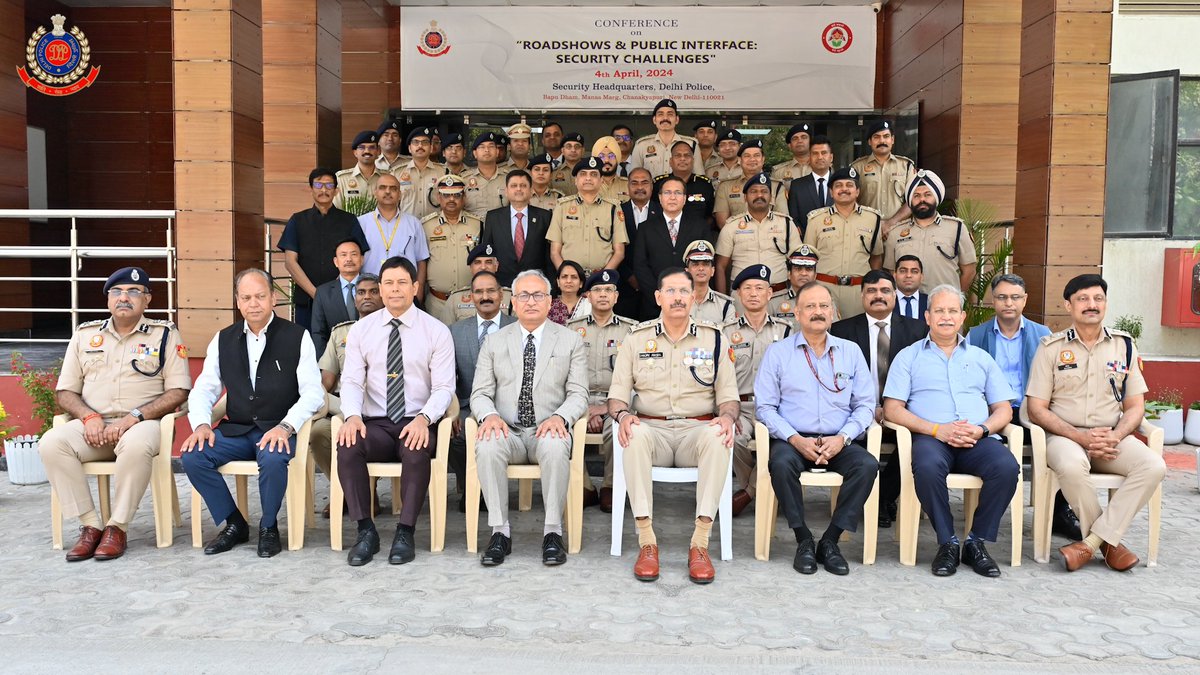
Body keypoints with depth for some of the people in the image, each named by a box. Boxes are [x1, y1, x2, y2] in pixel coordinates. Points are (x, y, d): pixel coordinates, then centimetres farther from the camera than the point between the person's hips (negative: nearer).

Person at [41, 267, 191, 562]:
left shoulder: (165, 334, 5)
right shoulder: (85, 335, 15)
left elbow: (178, 391, -3)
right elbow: (64, 391, 13)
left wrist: (134, 417, -15)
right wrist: (89, 417, -8)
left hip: (142, 424, -3)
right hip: (93, 426, 4)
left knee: (136, 445, -37)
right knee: (51, 443, -26)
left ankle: (117, 527, -20)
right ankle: (89, 525, -16)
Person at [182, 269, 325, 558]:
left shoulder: (296, 337, -1)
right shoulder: (223, 339, 11)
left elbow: (313, 392, -8)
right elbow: (204, 389, 10)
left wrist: (285, 426, -23)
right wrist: (201, 424, -10)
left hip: (277, 429, -4)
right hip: (235, 430, 4)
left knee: (273, 459, -35)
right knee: (192, 456, -20)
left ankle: (268, 527, -5)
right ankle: (234, 524, 1)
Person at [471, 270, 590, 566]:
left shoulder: (571, 341, 8)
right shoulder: (494, 342, 13)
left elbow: (578, 394, 2)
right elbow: (480, 394, 8)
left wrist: (560, 416, -20)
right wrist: (489, 415, -16)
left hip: (548, 431, -1)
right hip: (507, 431, 1)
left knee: (555, 446, -36)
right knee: (487, 445, -33)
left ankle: (553, 531, -22)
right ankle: (499, 531, -21)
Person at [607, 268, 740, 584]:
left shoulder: (713, 339, 11)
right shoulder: (636, 338, 11)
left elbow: (729, 395, 11)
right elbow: (618, 393, 9)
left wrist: (727, 417, -13)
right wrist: (622, 415, -14)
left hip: (698, 429, 0)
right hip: (652, 428, 0)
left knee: (717, 437, -35)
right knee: (636, 435, -36)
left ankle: (700, 544, -31)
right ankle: (646, 542, -31)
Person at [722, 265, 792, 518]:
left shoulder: (784, 331, 13)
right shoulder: (727, 332, 12)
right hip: (739, 404, 0)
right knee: (732, 438, -31)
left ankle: (748, 492, -5)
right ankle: (751, 483, 2)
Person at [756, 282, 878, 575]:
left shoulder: (851, 351, 14)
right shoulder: (777, 352, 7)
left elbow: (865, 404, 9)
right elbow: (765, 406, 1)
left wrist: (842, 438, -9)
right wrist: (796, 439, -13)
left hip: (838, 443, 2)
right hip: (793, 440, -2)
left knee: (867, 465, -28)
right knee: (781, 464, -34)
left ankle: (830, 541, -15)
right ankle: (804, 540, -16)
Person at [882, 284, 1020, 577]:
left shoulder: (981, 358, 24)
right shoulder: (909, 357, 15)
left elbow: (1004, 409, 18)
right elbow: (892, 409, 3)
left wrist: (982, 429, -5)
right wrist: (936, 429, -11)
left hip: (978, 440, 3)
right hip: (931, 437, -2)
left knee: (1007, 466, -30)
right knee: (928, 465, -37)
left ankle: (977, 542, -12)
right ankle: (947, 542, -17)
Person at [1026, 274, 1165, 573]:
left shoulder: (1124, 345, 11)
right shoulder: (1051, 347, 2)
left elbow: (1135, 406, 10)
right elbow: (1036, 409, -3)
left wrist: (1115, 436, -11)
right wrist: (1081, 437, -15)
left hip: (1112, 437, 3)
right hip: (1064, 435, -3)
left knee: (1153, 465, -26)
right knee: (1072, 466, -37)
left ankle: (1092, 541, -22)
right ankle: (1109, 541, -13)